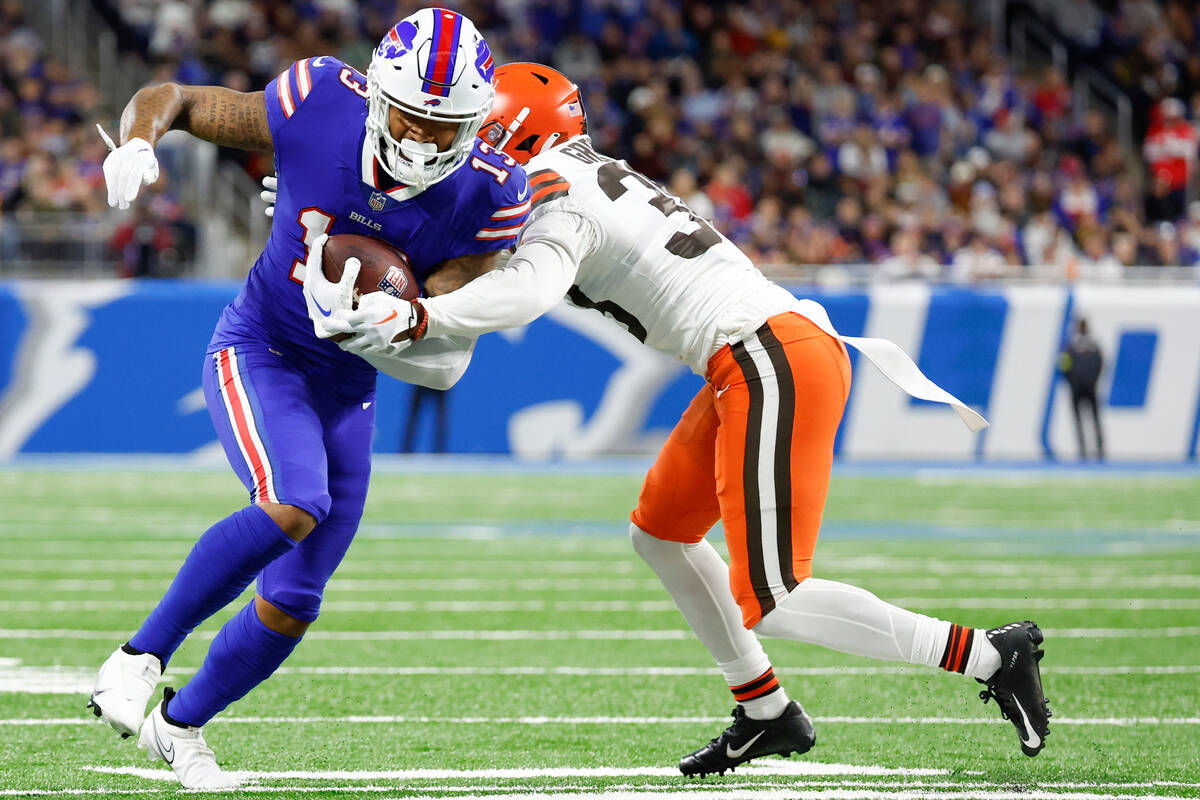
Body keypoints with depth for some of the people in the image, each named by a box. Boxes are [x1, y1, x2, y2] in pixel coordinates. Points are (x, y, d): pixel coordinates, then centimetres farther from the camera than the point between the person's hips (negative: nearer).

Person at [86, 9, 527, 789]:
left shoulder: (489, 196, -18)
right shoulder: (320, 107, -21)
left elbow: (437, 335, -20)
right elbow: (166, 98, -9)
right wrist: (137, 142, -32)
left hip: (346, 389, 4)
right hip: (258, 351, -4)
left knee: (292, 606, 6)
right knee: (293, 507, -32)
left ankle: (180, 725, 31)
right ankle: (141, 656, -16)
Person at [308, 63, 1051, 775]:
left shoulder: (559, 197, -8)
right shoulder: (599, 182, 21)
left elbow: (529, 290, -29)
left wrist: (415, 317, -36)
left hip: (772, 366, -10)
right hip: (760, 361, 10)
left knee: (768, 605, -8)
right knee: (661, 533, 22)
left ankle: (991, 656, -8)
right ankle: (766, 712, 25)